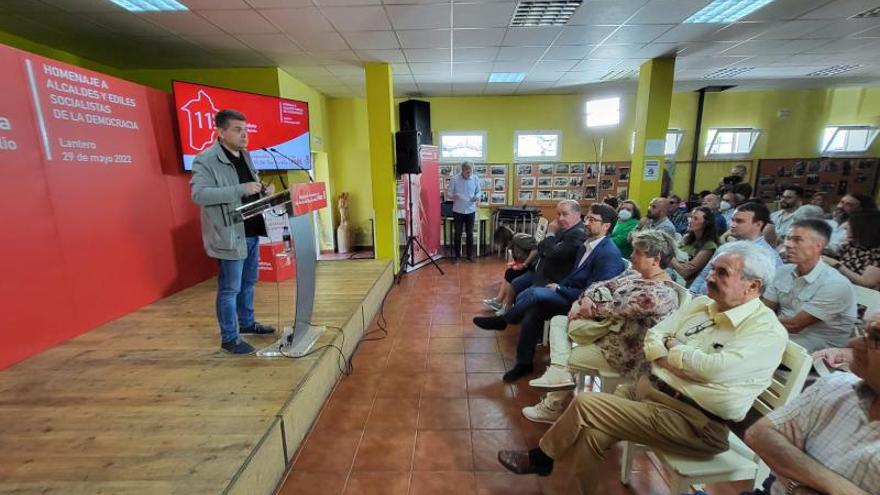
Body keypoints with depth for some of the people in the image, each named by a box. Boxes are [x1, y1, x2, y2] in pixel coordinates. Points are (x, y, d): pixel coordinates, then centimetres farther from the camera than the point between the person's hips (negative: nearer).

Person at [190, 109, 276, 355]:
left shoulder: (245, 155, 14)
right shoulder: (205, 160, -12)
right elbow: (198, 194, -23)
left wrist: (264, 191, 1)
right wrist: (241, 189, -27)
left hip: (252, 232, 8)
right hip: (229, 236, -8)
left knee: (248, 283, 19)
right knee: (230, 289, 1)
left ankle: (247, 323, 35)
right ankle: (229, 338, 14)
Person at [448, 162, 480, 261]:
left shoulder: (476, 179, -1)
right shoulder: (455, 179, -8)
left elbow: (478, 192, 8)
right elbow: (449, 192, -4)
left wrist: (477, 197, -15)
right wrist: (453, 196, -27)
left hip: (470, 210, 2)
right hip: (458, 210, -2)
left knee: (470, 233, 8)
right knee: (457, 233, 5)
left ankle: (470, 254, 19)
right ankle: (457, 255, 17)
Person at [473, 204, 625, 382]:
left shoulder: (609, 254, -19)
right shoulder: (588, 245, 9)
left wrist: (558, 289, -14)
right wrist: (557, 287, -3)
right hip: (570, 295, 8)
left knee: (534, 293, -26)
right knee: (533, 310, -16)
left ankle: (503, 320, -1)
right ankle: (524, 362, -3)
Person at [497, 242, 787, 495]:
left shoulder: (768, 332, -12)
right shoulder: (701, 304, 9)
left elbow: (713, 368, -26)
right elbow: (652, 339, 8)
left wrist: (672, 349, -8)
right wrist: (677, 361, -11)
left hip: (693, 422, -6)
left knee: (585, 404, -12)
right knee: (591, 431, -12)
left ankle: (540, 459, 13)